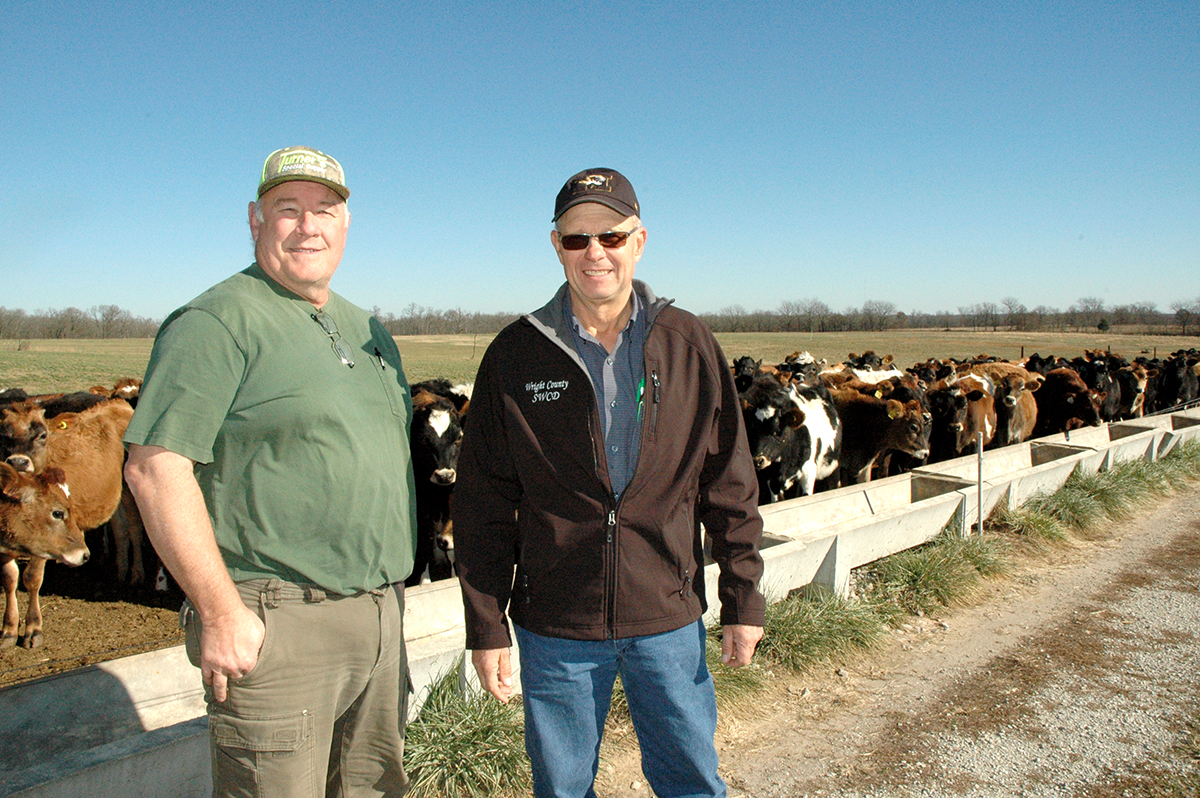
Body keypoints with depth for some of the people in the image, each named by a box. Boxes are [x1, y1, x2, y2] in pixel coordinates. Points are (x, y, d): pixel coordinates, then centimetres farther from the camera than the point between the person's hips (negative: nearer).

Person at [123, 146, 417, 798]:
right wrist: (221, 614, -19)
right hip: (276, 626, -7)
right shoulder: (217, 322, -10)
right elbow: (154, 466, -17)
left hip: (380, 619, 8)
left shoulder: (367, 332, 15)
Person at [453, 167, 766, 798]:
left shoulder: (689, 346, -1)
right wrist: (486, 627, -3)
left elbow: (730, 485, 3)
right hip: (554, 627, 0)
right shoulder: (515, 355, -3)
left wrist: (743, 601, 3)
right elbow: (483, 503, -1)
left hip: (670, 619, 1)